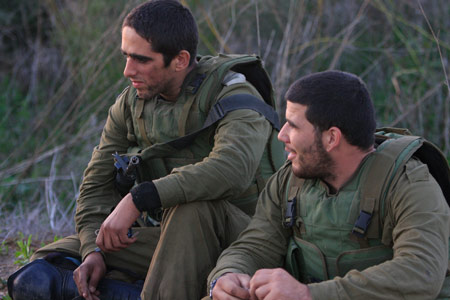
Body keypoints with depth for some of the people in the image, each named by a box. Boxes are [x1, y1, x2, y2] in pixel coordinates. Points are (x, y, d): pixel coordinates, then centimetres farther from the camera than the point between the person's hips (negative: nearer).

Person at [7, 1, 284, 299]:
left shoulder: (231, 94, -17)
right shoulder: (131, 103, 5)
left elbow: (232, 168, -37)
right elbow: (98, 184, 8)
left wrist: (137, 199, -39)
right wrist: (94, 250, -11)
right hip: (168, 237, 6)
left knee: (194, 207, -40)